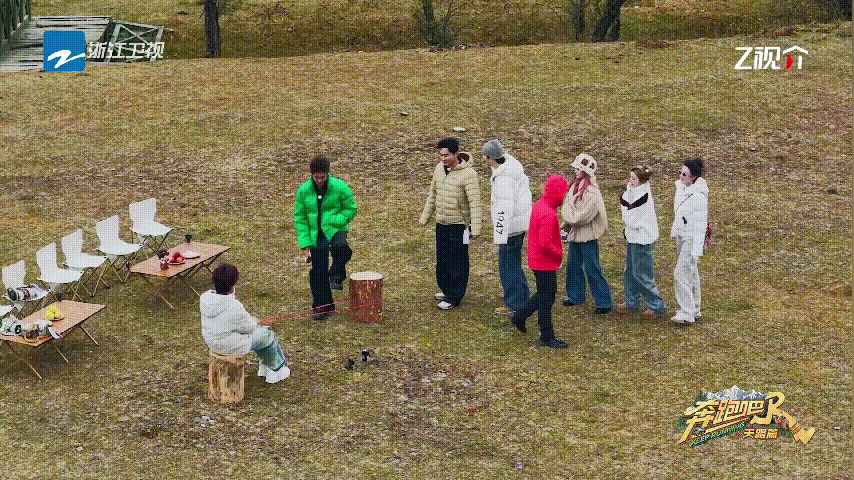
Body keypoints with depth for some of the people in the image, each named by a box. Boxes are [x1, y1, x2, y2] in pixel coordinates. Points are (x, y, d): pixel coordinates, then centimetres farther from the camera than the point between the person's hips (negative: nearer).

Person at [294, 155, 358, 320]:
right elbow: (300, 218, 5)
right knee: (318, 271, 4)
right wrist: (305, 243, -2)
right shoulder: (303, 191, -1)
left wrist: (334, 221, -13)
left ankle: (336, 276, -10)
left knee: (340, 248, -36)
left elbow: (351, 209, 3)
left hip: (335, 230, -2)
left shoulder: (340, 187, -7)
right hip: (316, 235, 2)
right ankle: (322, 305, 20)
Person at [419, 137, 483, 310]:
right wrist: (425, 216, 24)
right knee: (441, 259, 15)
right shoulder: (439, 169, 7)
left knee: (457, 261, 1)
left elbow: (475, 202, -18)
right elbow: (433, 194, 20)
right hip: (441, 224, 7)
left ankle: (453, 297, 10)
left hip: (459, 225, -7)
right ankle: (446, 289, 33)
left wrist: (475, 227, -24)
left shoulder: (468, 173, -15)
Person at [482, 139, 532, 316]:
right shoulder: (514, 168, 7)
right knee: (514, 263, 21)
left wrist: (500, 234, -27)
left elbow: (505, 208, -28)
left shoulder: (503, 178, -24)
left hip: (510, 226, -10)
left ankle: (514, 305, 9)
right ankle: (523, 298, 31)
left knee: (507, 266, 1)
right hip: (521, 224, 10)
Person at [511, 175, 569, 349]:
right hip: (545, 263, -10)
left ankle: (519, 316, 32)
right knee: (546, 299, 2)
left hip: (536, 259, 10)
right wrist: (559, 254, -13)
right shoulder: (548, 214, -26)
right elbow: (545, 244, -29)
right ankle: (547, 337, 12)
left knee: (544, 294, 23)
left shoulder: (538, 205, 6)